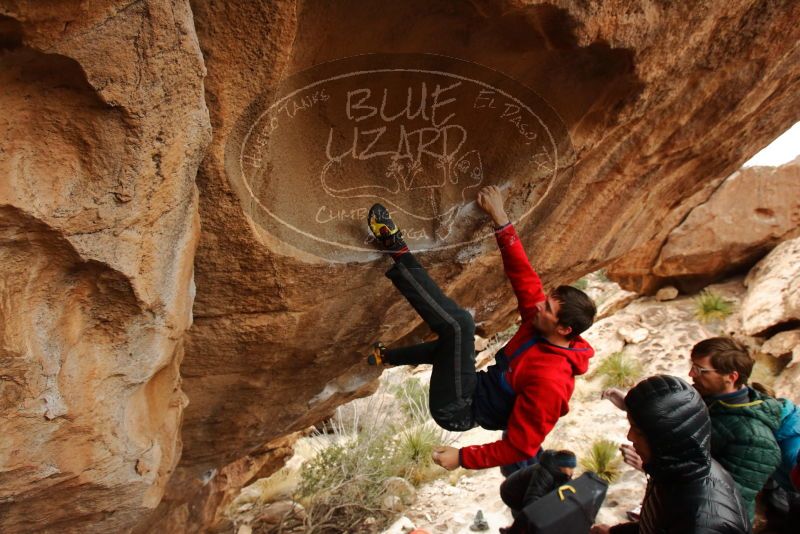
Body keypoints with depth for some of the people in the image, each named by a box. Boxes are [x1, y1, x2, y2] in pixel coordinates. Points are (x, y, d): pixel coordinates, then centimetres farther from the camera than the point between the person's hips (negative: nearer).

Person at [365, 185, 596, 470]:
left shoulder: (550, 382, -28)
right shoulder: (540, 324, -7)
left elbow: (521, 447, -23)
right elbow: (523, 275, -2)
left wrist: (463, 457, -21)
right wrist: (501, 220, -6)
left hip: (459, 412, -9)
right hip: (478, 391, 9)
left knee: (459, 324, -28)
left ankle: (398, 251, -17)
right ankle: (385, 356, 54)